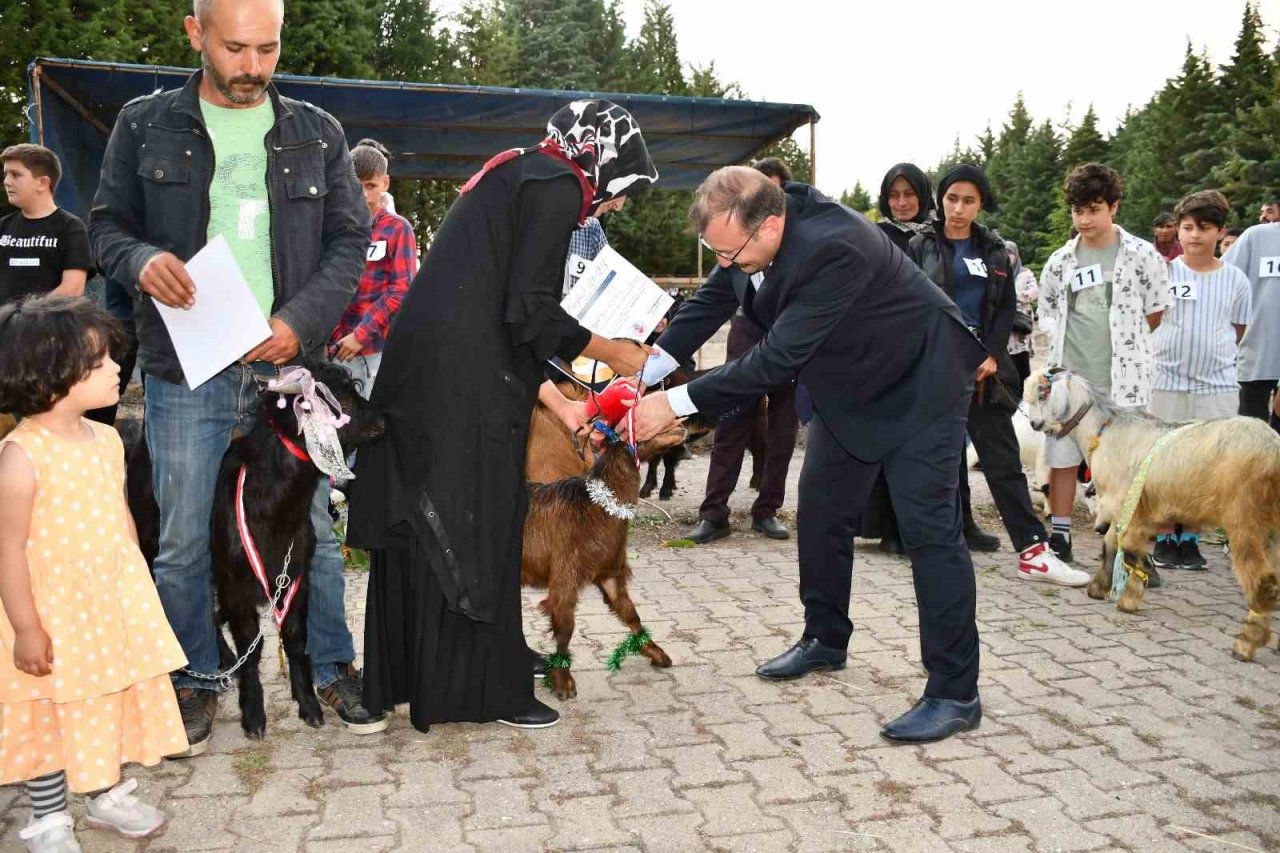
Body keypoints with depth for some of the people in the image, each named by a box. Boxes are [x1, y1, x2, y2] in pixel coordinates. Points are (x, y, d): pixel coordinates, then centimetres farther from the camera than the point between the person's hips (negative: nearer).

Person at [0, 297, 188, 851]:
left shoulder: (107, 440, -1)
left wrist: (138, 592, 14)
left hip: (114, 605, 6)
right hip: (53, 615, -6)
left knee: (114, 703, 19)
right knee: (53, 720, 10)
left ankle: (107, 795, 40)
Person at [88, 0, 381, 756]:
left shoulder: (317, 134, 7)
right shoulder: (145, 125, 5)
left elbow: (350, 240, 6)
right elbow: (107, 224, 9)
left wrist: (302, 321, -10)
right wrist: (141, 259, -16)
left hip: (291, 365, 1)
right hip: (186, 373, 0)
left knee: (315, 529, 9)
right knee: (184, 542, 6)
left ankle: (336, 670, 26)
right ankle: (196, 684, 25)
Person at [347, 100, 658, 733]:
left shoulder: (516, 177, 23)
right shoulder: (557, 186, -7)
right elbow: (530, 314, -15)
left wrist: (559, 404, 16)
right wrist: (618, 355, -2)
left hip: (422, 368, 10)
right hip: (462, 381, -10)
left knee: (424, 527, 16)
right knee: (473, 533, 1)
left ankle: (406, 674, 28)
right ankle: (481, 689, 13)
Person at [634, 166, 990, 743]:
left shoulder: (833, 247, -38)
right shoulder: (752, 231, -13)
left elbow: (778, 358, -37)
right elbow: (708, 307, -3)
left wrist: (675, 404, -34)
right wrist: (639, 374, -15)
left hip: (918, 385, -8)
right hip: (849, 387, 9)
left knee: (928, 526, -11)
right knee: (821, 513, 12)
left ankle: (955, 693, -5)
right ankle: (825, 641, 30)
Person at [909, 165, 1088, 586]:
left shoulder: (993, 249, 13)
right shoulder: (921, 246, 4)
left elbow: (1007, 306, 11)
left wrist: (992, 355, -4)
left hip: (982, 366, 2)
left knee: (1003, 458, 0)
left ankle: (1033, 551, -2)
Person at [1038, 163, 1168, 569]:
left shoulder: (1142, 256, -1)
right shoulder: (1060, 261, 7)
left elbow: (1156, 312, 5)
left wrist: (1124, 342, 9)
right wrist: (1064, 345, 10)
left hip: (1124, 378, -3)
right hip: (1068, 376, 3)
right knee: (1062, 457, 6)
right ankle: (1059, 539, 17)